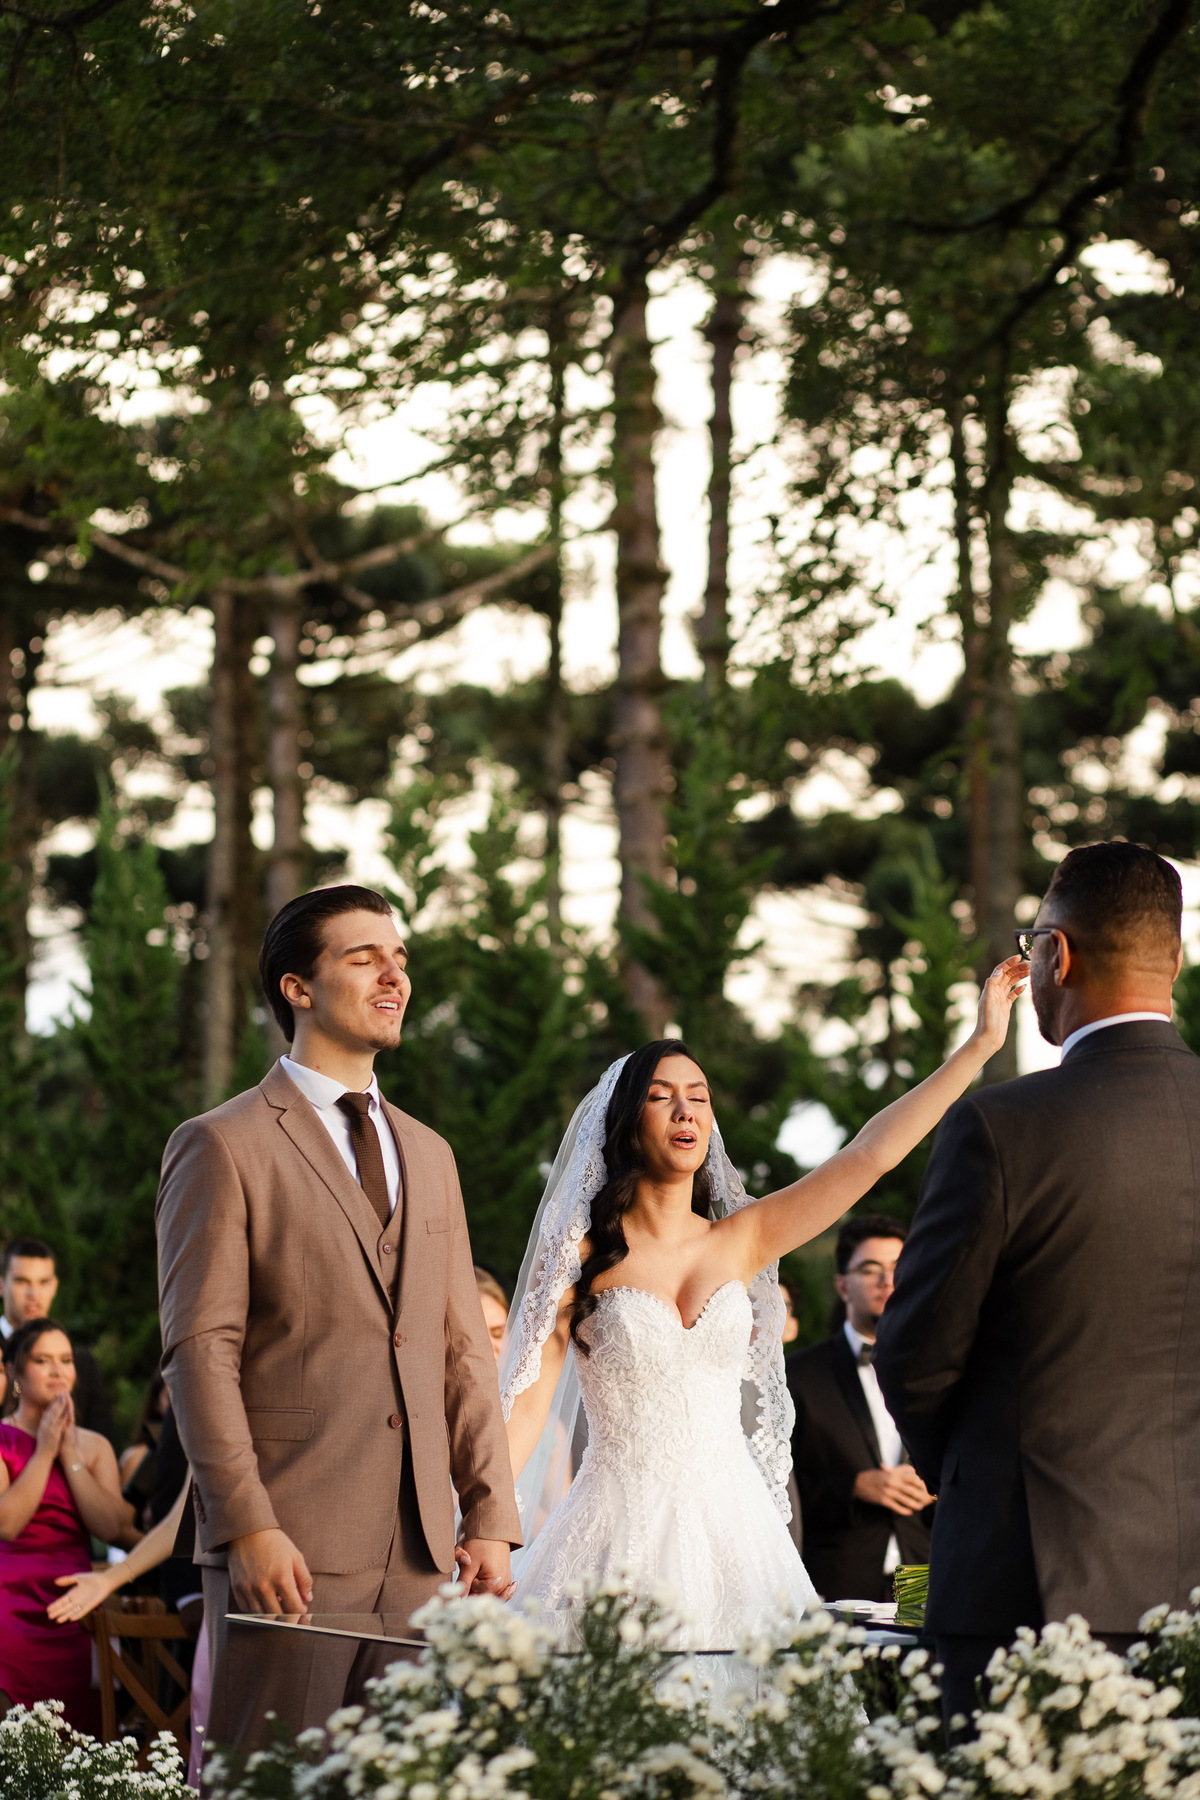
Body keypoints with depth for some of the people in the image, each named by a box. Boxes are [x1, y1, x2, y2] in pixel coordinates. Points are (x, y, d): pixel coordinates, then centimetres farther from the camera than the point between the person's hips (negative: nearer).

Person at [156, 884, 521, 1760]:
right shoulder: (223, 1147, -1)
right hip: (288, 1550, -6)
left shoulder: (428, 1154, 19)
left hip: (422, 1553, 6)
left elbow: (464, 1351, 17)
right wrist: (246, 1526, -16)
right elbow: (199, 1352, -8)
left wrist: (490, 1518, 8)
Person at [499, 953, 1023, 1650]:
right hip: (619, 1531, -3)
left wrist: (981, 1044, 0)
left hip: (730, 1529, 3)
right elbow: (528, 1400, -4)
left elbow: (868, 1155, 4)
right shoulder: (581, 1253, -1)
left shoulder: (740, 1240, 8)